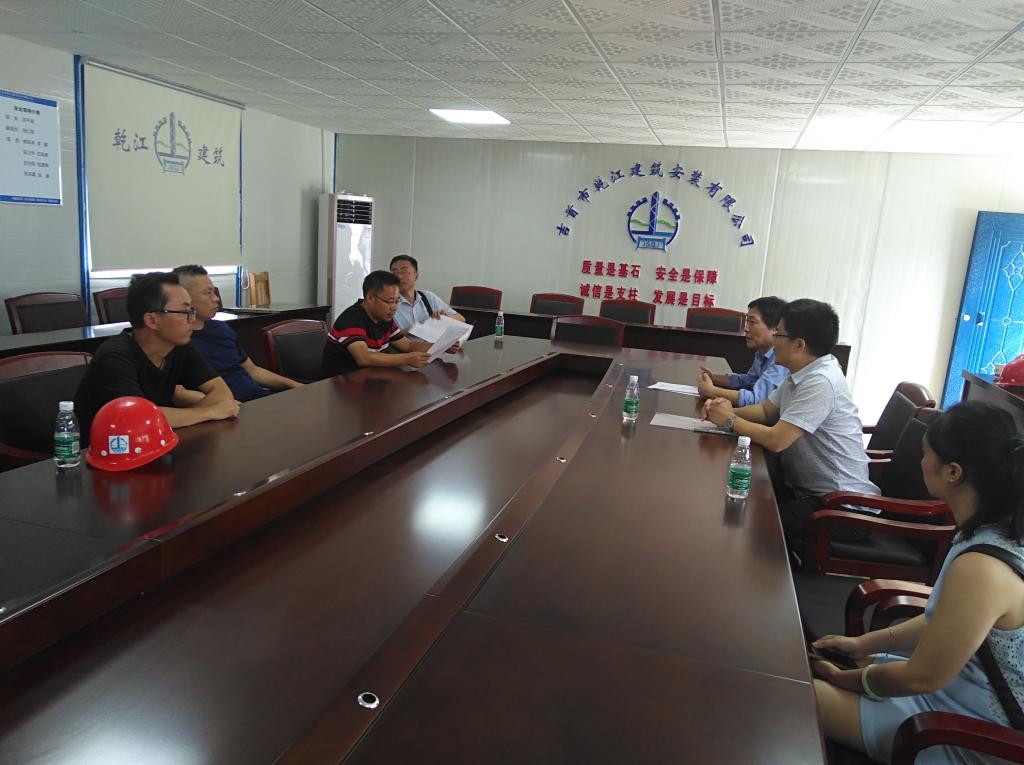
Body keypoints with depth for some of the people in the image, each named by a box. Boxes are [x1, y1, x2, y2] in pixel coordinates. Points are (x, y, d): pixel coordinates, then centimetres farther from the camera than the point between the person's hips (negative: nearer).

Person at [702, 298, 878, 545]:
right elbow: (766, 410, 12)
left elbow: (775, 440, -27)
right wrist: (729, 410, -7)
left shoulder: (821, 382, -25)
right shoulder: (803, 373, 5)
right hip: (806, 485, 9)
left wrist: (730, 421, -12)